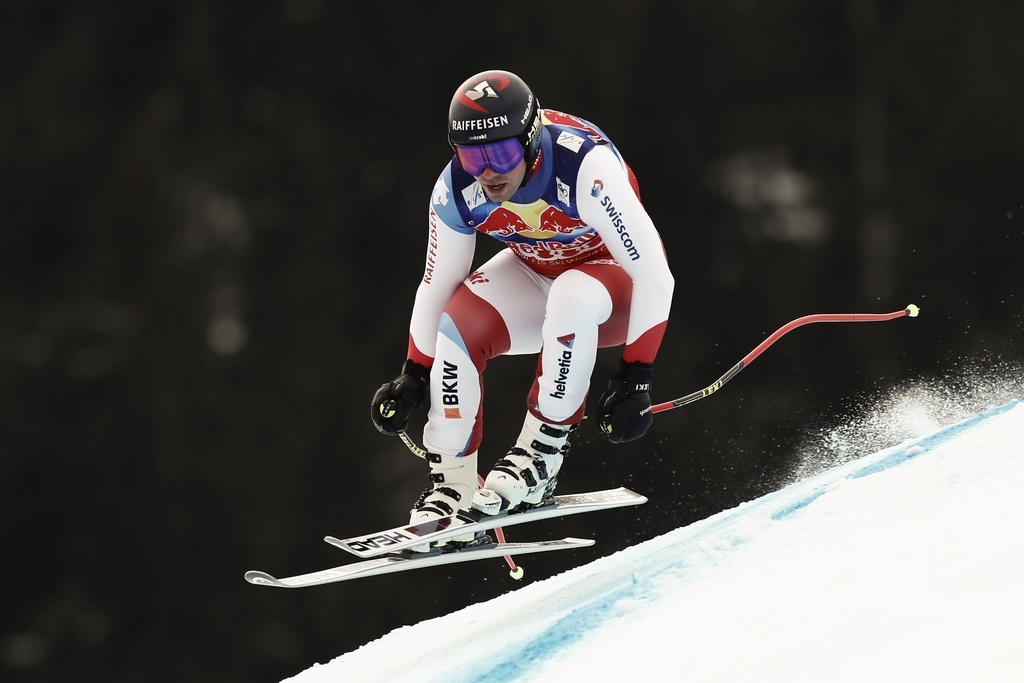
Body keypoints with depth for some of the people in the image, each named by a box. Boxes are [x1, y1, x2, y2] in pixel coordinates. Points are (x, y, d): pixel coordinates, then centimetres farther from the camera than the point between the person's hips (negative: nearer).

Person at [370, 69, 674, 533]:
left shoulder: (585, 168, -35)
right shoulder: (456, 191, -20)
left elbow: (654, 273, -32)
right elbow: (437, 285, -3)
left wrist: (635, 378, -32)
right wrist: (412, 377, 1)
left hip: (616, 281, -4)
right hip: (535, 276, 5)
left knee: (572, 297, -37)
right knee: (460, 324, -22)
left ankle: (542, 450, -22)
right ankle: (451, 484, -11)